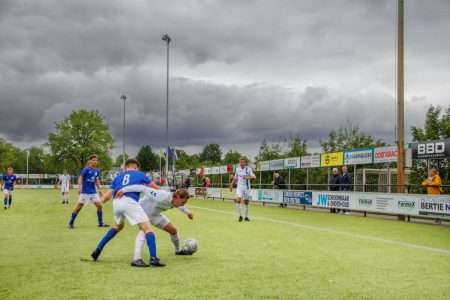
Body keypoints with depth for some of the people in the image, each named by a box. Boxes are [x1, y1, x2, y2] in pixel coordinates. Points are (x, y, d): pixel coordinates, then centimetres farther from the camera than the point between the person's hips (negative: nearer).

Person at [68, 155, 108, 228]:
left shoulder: (97, 171, 7)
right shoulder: (86, 169, -10)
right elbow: (80, 177, -17)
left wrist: (99, 189, 18)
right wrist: (80, 186, -30)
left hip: (93, 192, 6)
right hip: (85, 192, -6)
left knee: (99, 206, 2)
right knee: (79, 207, -3)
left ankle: (101, 223, 13)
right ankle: (71, 223, 11)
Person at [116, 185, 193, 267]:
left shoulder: (174, 201, -17)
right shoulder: (162, 196, -42)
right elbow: (144, 188, -43)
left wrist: (187, 212, 22)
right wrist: (124, 190, -45)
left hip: (154, 214, 8)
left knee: (173, 230, 13)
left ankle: (178, 250, 43)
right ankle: (136, 259, -44)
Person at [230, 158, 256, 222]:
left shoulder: (248, 169, -6)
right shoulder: (237, 169, 5)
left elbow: (254, 177, -15)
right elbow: (235, 178, 19)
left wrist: (248, 177, -33)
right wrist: (231, 185, 17)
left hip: (246, 187, -1)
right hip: (239, 187, 1)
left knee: (246, 202, 5)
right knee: (238, 200, -17)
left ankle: (246, 216, 18)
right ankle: (240, 216, -10)